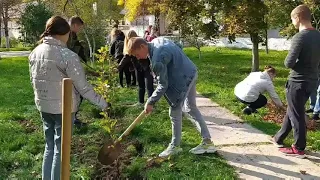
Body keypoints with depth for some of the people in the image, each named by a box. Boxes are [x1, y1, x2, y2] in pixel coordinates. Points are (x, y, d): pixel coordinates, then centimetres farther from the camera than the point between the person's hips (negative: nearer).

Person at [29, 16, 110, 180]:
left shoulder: (35, 52, 1)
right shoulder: (68, 56, -20)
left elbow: (33, 80, 12)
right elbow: (83, 87, -18)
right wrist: (103, 104, -8)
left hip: (43, 106, 7)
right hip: (63, 108, -7)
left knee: (50, 146, 21)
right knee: (60, 149, 7)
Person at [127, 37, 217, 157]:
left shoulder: (157, 59, -27)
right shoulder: (156, 41, 2)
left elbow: (163, 85, -22)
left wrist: (151, 102, -13)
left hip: (183, 79, -11)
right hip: (190, 73, 11)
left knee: (175, 111, 0)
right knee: (191, 108, 17)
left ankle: (175, 146, 15)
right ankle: (207, 142, 24)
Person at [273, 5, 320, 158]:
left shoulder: (299, 37, -19)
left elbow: (289, 63, -21)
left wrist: (294, 63, -1)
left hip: (298, 82, -8)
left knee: (296, 115, 4)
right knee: (291, 111, 20)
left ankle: (299, 149, 15)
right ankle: (279, 138, 34)